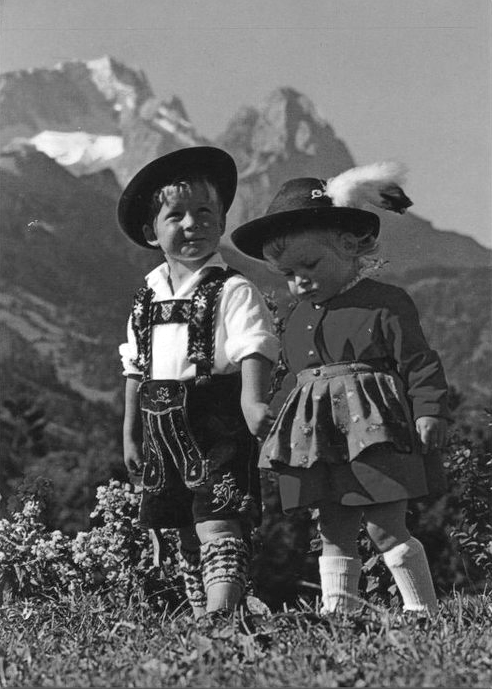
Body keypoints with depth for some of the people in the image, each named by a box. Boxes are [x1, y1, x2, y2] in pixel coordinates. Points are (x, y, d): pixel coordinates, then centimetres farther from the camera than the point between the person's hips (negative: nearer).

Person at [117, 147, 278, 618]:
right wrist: (130, 434, 16)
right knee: (187, 538, 12)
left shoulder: (233, 291, -5)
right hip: (165, 433, 6)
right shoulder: (147, 298, 13)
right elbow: (136, 371, 17)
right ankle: (201, 622, 21)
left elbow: (253, 351, -16)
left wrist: (253, 400, -34)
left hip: (217, 427, -6)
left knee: (218, 527, -15)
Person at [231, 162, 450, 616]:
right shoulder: (297, 320, 16)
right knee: (334, 534, 7)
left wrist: (430, 414, -14)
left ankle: (424, 612, 5)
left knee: (386, 527, -5)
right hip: (319, 442, 6)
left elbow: (420, 364, -6)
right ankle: (336, 614, 12)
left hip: (375, 434, -6)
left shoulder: (386, 303, -5)